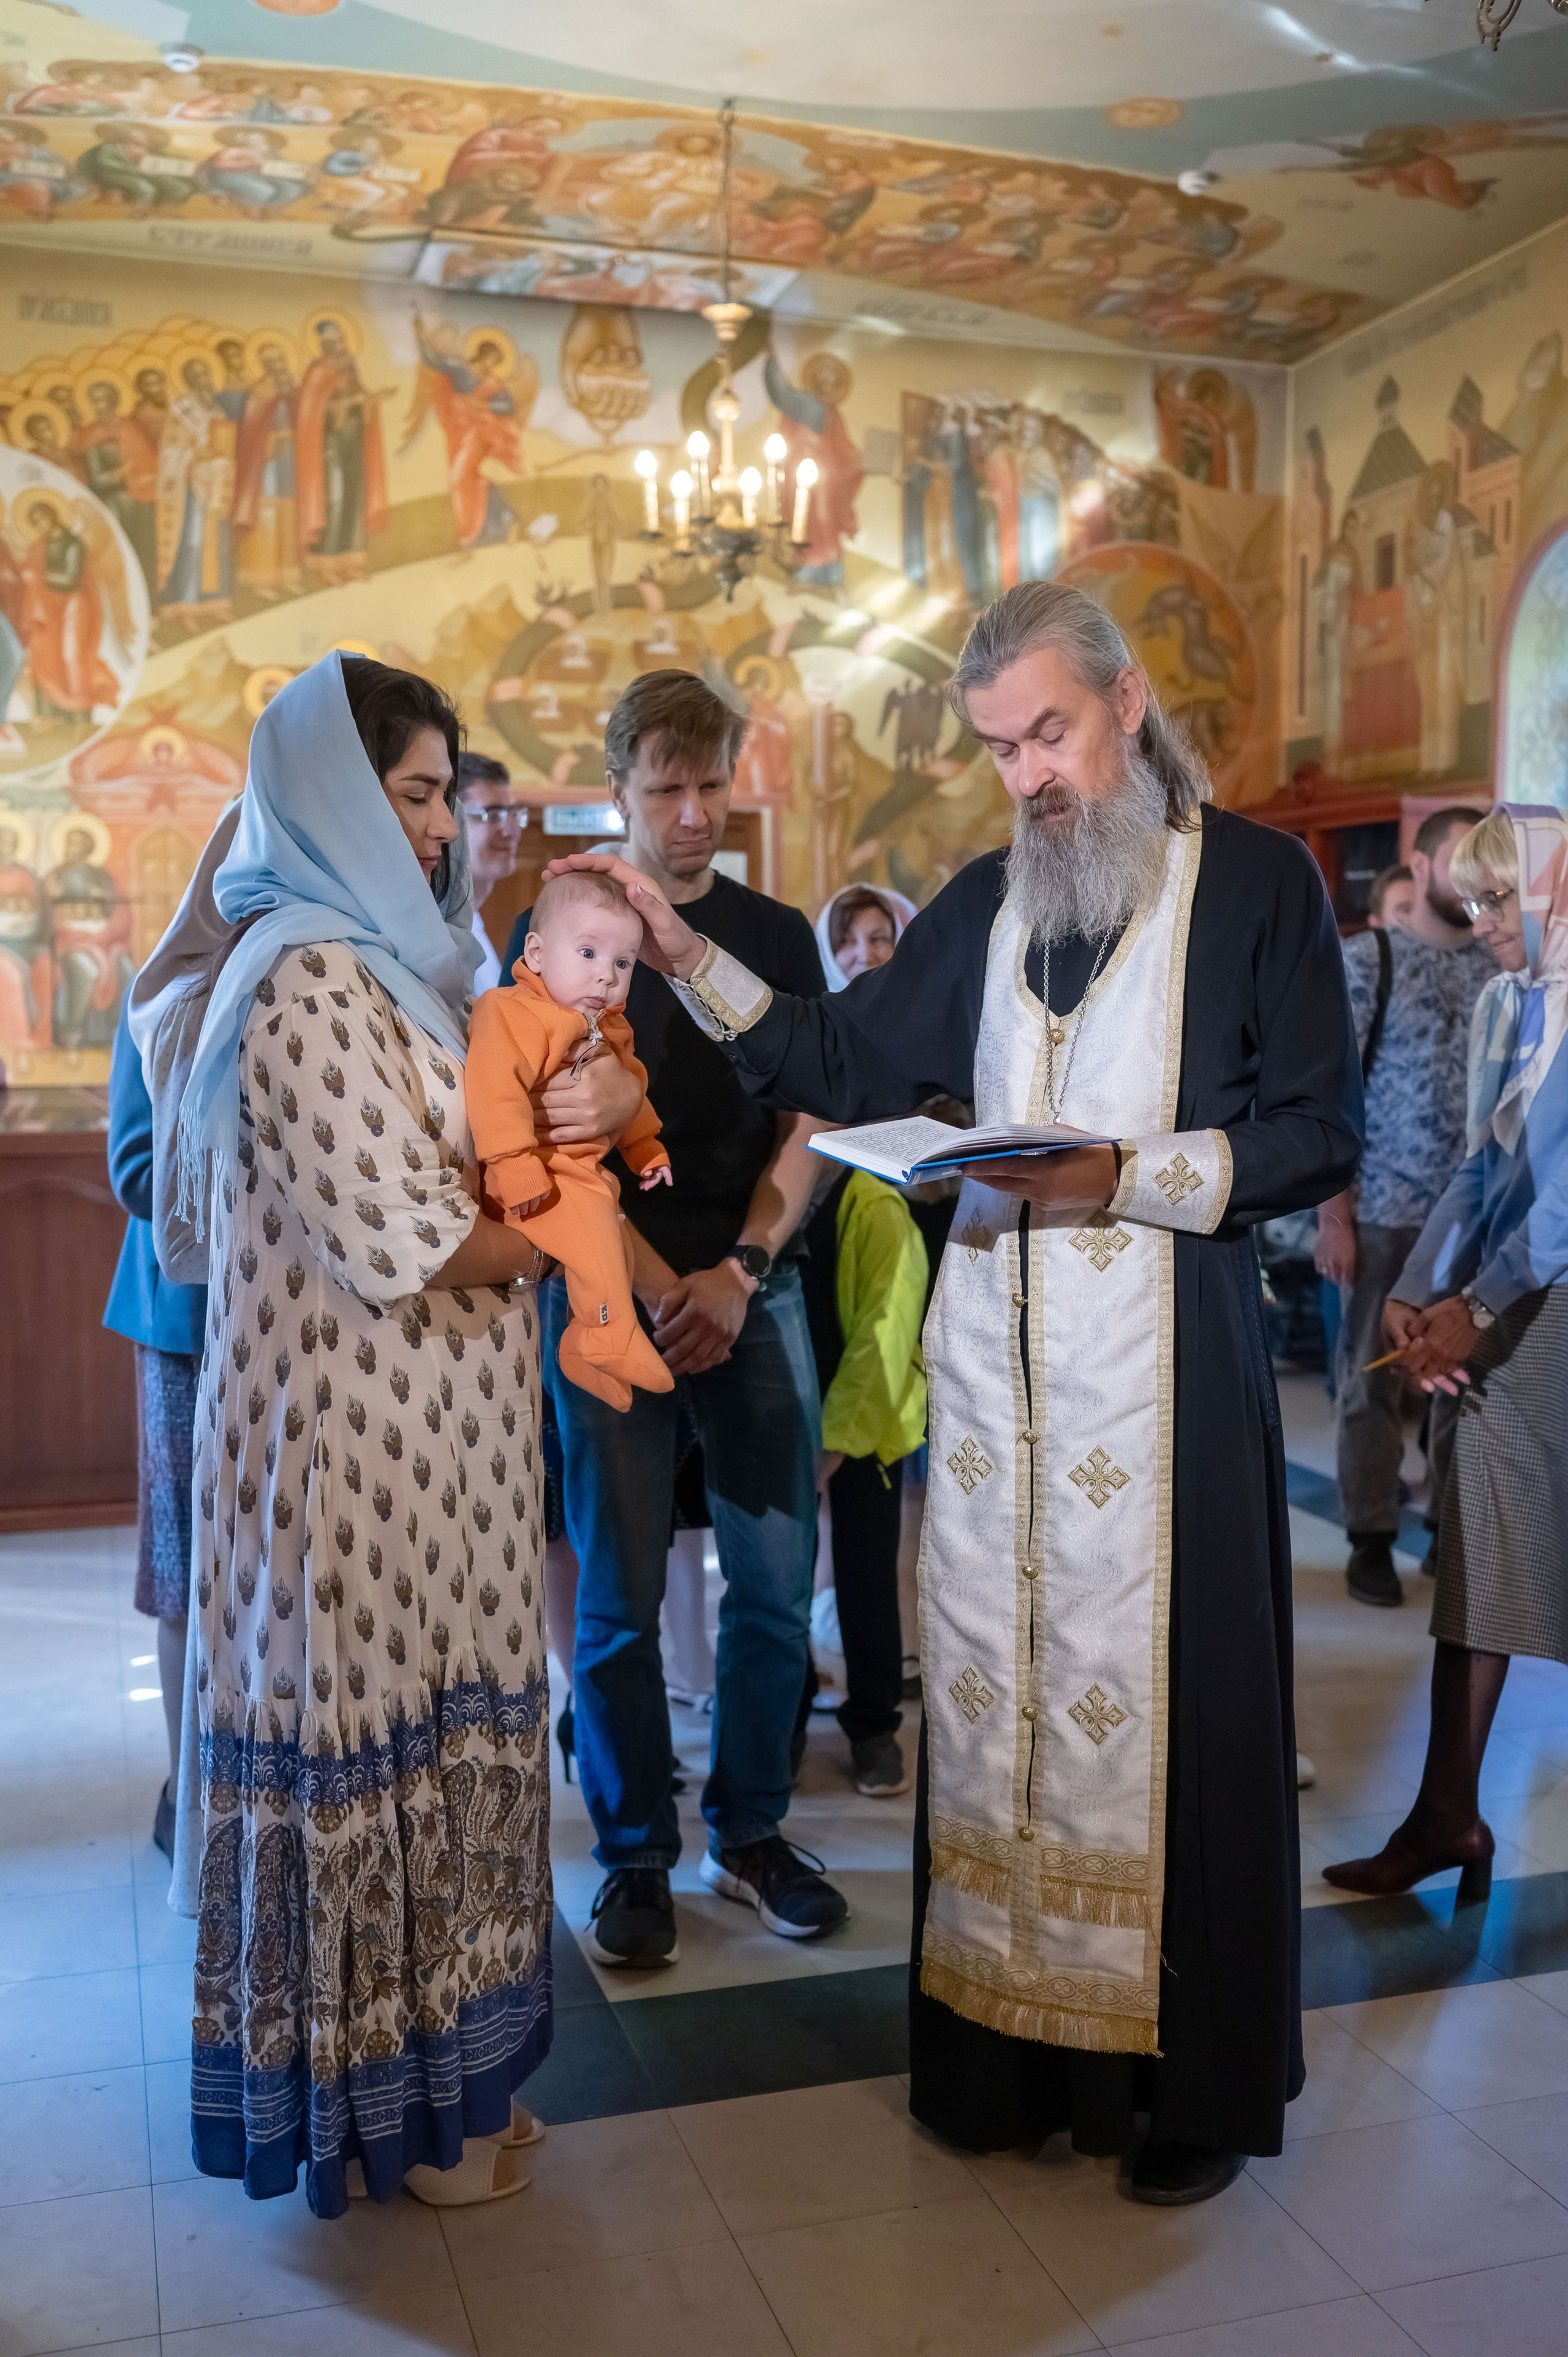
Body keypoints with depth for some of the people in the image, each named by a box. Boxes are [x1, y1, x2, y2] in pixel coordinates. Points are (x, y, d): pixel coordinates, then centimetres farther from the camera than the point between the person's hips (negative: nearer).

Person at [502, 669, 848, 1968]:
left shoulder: (780, 937, 10)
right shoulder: (558, 937, 2)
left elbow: (806, 1127, 7)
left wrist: (738, 1273, -8)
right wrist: (660, 1289, -11)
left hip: (754, 1293, 3)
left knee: (777, 1579, 5)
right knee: (621, 1594, 3)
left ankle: (751, 1831, 22)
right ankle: (635, 1855, 17)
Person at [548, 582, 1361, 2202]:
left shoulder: (1254, 882, -1)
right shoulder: (988, 900, 13)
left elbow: (1319, 1138, -6)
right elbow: (844, 1063, 14)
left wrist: (1122, 1174, -17)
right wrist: (690, 959, 5)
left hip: (1164, 1368, -4)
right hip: (992, 1357, 5)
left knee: (1162, 1697, 1)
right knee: (995, 1685, 8)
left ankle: (1194, 2078, 19)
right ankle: (1010, 2045, 23)